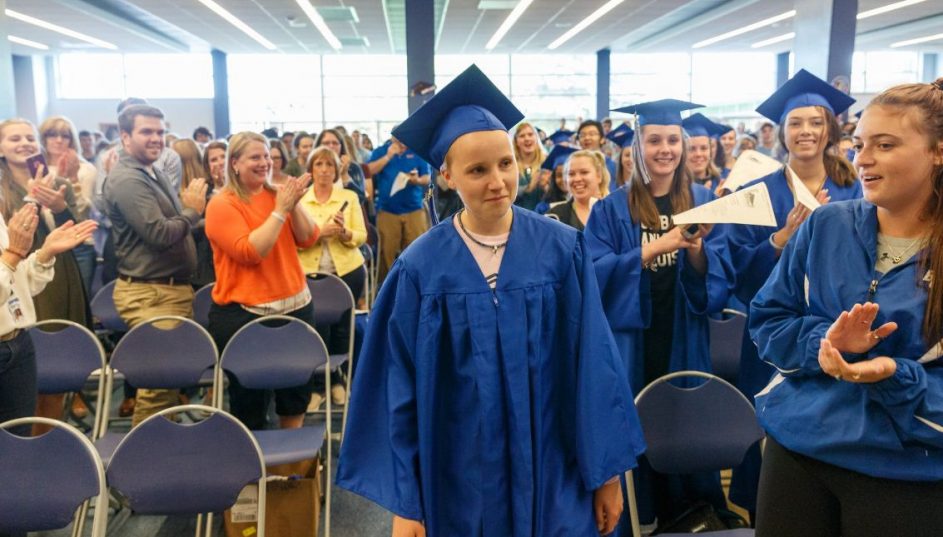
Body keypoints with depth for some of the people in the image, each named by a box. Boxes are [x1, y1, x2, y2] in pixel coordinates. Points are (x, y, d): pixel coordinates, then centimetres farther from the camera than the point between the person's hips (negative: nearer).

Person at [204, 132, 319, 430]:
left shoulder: (277, 194, 8)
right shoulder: (221, 205, -10)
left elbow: (308, 240, 2)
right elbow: (249, 252, -22)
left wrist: (294, 205, -13)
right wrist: (280, 210, -21)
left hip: (295, 305, 6)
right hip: (243, 313, -6)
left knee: (298, 387, 15)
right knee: (249, 396, 5)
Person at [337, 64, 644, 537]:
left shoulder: (562, 250, -7)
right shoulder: (420, 268, -9)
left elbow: (592, 367, -4)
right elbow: (401, 392, -5)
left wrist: (606, 472, -2)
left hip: (553, 478, 1)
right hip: (459, 485, 0)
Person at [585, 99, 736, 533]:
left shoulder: (703, 202, 5)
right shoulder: (611, 209, -2)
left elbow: (721, 279, -1)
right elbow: (596, 277, -13)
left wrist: (696, 248, -21)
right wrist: (656, 247, -23)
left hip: (684, 342, 2)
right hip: (631, 343, -2)